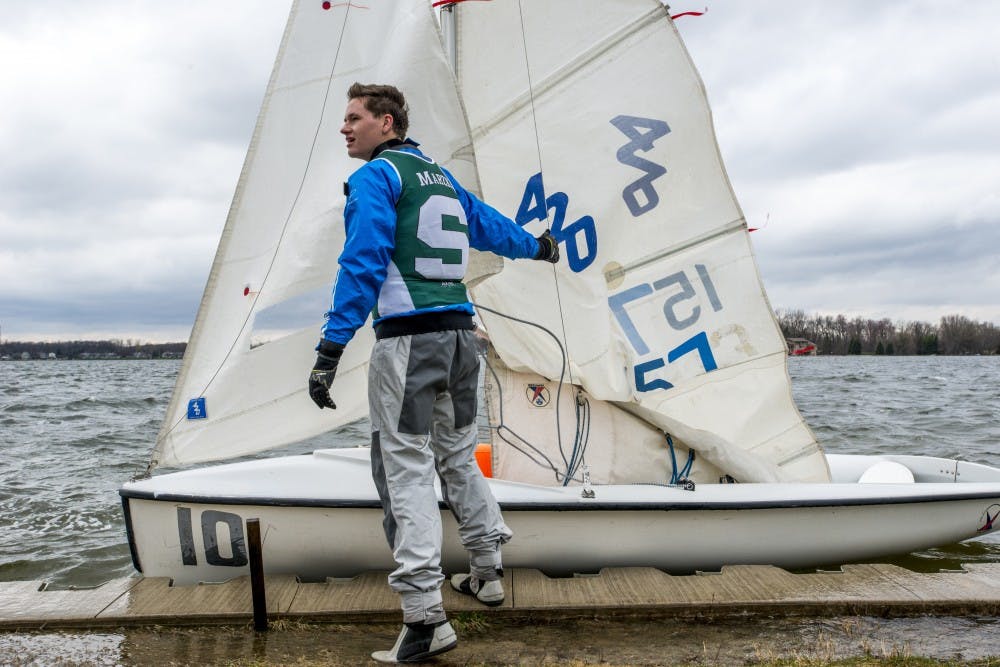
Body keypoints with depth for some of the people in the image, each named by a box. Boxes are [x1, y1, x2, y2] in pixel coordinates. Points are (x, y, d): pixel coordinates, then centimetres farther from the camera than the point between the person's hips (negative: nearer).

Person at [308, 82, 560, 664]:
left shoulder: (375, 176, -3)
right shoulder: (441, 177, 19)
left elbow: (364, 262, -15)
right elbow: (490, 224, 33)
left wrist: (331, 349, -19)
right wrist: (537, 245, 53)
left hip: (408, 338, -8)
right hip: (459, 333, 8)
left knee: (406, 467, -7)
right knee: (458, 455, 20)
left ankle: (426, 618, -10)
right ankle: (488, 573, 30)